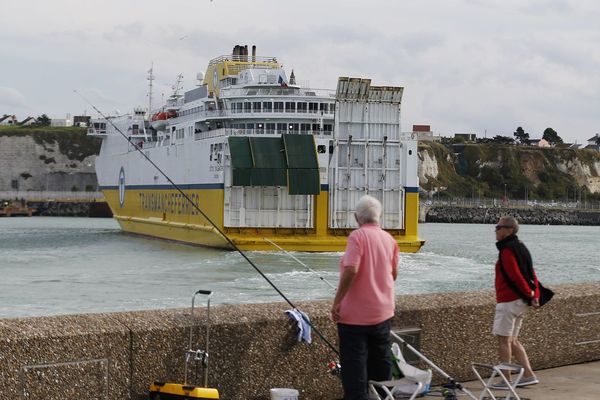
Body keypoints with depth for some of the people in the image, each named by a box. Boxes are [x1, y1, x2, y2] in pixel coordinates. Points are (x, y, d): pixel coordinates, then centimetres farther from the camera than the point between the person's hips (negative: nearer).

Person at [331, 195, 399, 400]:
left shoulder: (358, 236, -14)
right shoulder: (389, 239, 5)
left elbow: (351, 270, -24)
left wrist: (337, 302, -18)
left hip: (356, 314, -6)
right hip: (383, 312, 6)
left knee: (354, 364, -2)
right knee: (381, 360, 16)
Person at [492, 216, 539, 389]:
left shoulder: (507, 251, -16)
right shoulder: (520, 247, 14)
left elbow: (515, 276, -20)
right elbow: (531, 274, 13)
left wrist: (529, 293, -10)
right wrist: (535, 295, 7)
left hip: (508, 301, -10)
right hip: (521, 302, 10)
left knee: (503, 340, -3)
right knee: (512, 340, 16)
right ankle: (528, 375, 14)